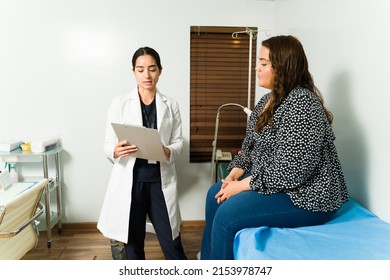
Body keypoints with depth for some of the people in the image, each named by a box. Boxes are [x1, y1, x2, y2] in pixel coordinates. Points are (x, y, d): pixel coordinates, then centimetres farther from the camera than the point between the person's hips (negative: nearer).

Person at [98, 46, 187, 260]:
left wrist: (167, 152, -18)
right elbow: (108, 144, 0)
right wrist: (116, 151, -22)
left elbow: (179, 143, 4)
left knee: (171, 241, 5)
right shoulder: (119, 103, 1)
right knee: (132, 241, 11)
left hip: (161, 179, 1)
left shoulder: (171, 105, 6)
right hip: (130, 179, 0)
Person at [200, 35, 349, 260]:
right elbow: (250, 146, 13)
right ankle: (208, 259, 25)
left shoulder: (301, 104, -24)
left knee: (227, 214, -20)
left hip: (305, 195, -10)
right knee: (216, 195, 10)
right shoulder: (267, 100, 7)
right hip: (268, 181, 10)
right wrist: (234, 174, -3)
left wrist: (242, 185, -20)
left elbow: (290, 172, -29)